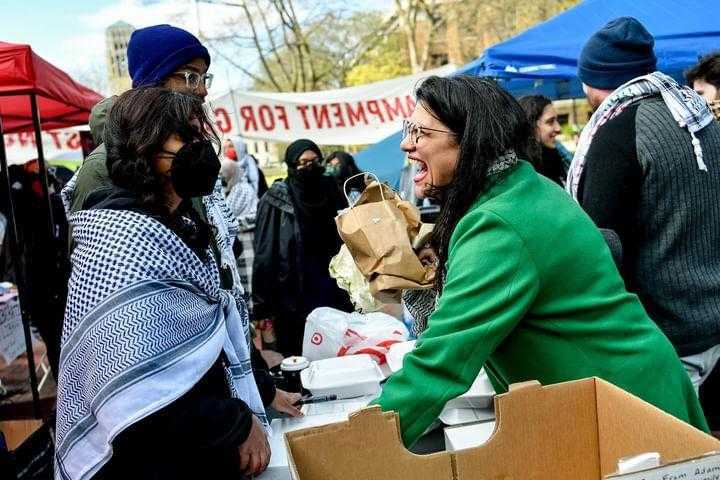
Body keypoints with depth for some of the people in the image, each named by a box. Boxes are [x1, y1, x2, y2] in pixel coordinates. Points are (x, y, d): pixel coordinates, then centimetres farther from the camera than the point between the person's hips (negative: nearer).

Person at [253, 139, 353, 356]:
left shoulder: (331, 192, 6)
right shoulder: (276, 200, -7)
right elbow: (265, 254, -10)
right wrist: (263, 306, -13)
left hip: (333, 295, 4)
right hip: (294, 298, -4)